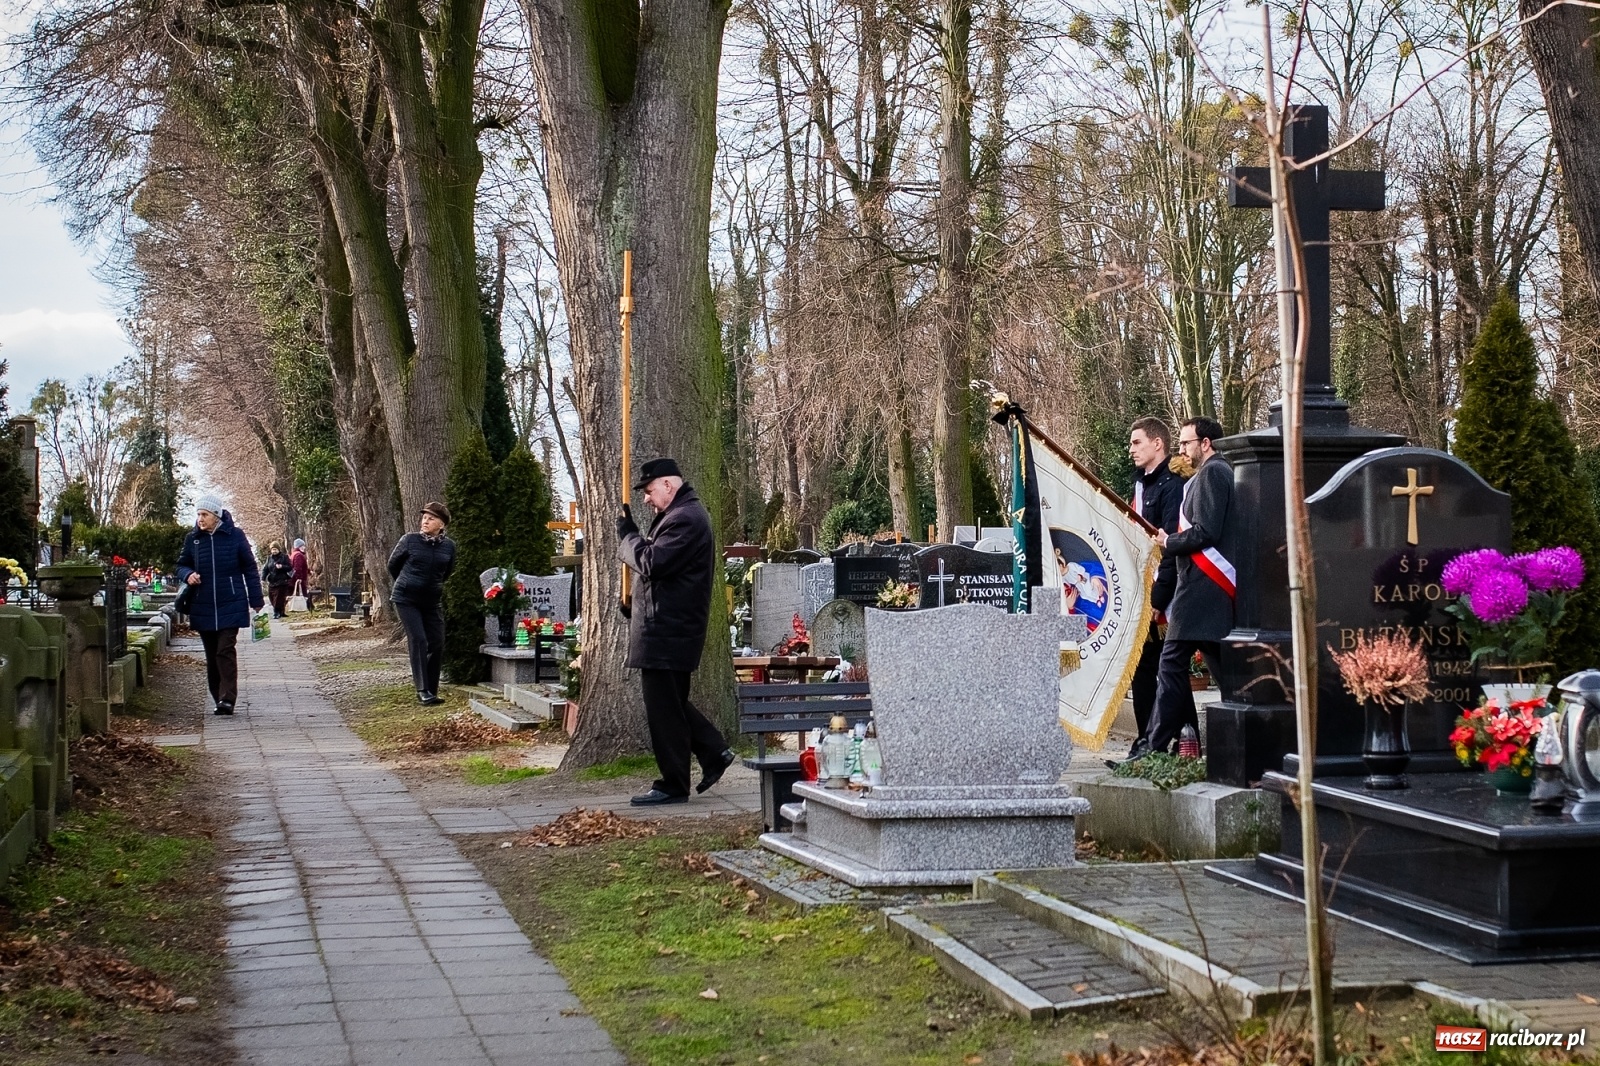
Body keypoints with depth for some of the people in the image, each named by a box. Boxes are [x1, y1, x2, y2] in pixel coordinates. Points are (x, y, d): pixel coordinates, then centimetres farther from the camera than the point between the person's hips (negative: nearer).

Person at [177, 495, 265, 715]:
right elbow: (181, 565, 16)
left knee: (226, 651, -11)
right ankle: (218, 698, 15)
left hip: (230, 605, -4)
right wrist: (188, 575, -9)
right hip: (202, 607, 4)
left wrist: (256, 601, 1)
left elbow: (249, 569, 3)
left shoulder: (235, 536, -2)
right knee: (211, 655, 8)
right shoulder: (192, 538, 6)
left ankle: (228, 698, -12)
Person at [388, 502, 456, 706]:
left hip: (433, 601, 3)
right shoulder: (409, 540, -8)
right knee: (418, 641, -13)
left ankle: (432, 691, 11)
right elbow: (393, 564, 8)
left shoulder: (449, 546, -1)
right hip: (407, 600, -3)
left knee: (437, 645, 0)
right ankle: (423, 691, -13)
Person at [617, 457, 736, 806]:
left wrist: (626, 535, -9)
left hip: (667, 632, -11)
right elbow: (658, 561, 19)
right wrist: (632, 535, 4)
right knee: (671, 704, 18)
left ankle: (673, 786, 1)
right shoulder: (684, 514, 19)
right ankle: (714, 752, 22)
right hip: (671, 629, 11)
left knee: (664, 708, -5)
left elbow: (651, 563, -23)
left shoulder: (684, 519, -17)